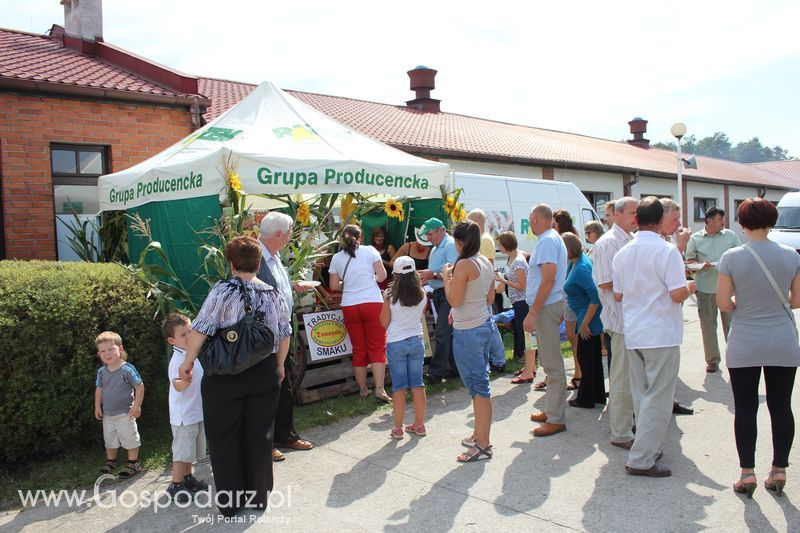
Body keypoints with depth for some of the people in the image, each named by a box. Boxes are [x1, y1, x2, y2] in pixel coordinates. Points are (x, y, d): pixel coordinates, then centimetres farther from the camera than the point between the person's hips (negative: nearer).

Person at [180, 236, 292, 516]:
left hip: (225, 376, -3)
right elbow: (284, 334, 8)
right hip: (265, 374, 4)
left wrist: (188, 362, -4)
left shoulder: (223, 291, -11)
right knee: (259, 435, 14)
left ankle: (230, 502, 19)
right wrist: (279, 365, 20)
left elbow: (201, 329, -15)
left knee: (225, 437, 11)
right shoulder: (273, 293, 2)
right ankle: (258, 497, 25)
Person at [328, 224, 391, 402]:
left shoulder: (337, 258, 7)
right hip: (373, 303, -2)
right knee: (377, 347, 3)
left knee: (359, 349, 10)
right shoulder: (369, 251, 2)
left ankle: (363, 389, 17)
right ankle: (379, 389, -4)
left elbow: (334, 286, 8)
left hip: (349, 306, 2)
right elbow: (382, 276, 0)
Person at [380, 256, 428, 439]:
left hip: (396, 344, -3)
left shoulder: (391, 297, -15)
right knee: (417, 384, 11)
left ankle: (398, 428, 12)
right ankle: (419, 425, 20)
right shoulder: (422, 295, -6)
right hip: (417, 341, 3)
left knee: (399, 386, 5)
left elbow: (384, 323, -4)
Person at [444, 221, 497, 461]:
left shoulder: (464, 265, -17)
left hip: (467, 330, -9)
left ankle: (483, 445, 3)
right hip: (485, 324, 9)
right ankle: (480, 435, 28)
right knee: (480, 382, 16)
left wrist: (447, 277, -4)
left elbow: (454, 300, -17)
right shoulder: (486, 263, 8)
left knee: (477, 385, -4)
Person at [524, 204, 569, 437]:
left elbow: (548, 280, -22)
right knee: (549, 362, 17)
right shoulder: (552, 239, 16)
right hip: (547, 306, 11)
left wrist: (532, 313, -22)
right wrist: (534, 311, 21)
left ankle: (556, 420, 0)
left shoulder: (547, 241, -15)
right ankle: (552, 410, 28)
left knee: (553, 365, -5)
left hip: (546, 307, -11)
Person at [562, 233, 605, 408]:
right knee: (593, 356, 17)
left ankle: (586, 399, 12)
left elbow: (596, 297, -27)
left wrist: (585, 323, -24)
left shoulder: (581, 270, -24)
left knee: (585, 357, 1)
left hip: (588, 317, -10)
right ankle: (598, 395, 28)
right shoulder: (575, 261, 5)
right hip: (587, 316, 10)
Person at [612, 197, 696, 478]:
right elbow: (678, 294, -17)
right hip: (661, 335, -6)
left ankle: (647, 448, 26)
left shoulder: (622, 253, 7)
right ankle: (640, 459, 0)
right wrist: (690, 287, 4)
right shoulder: (666, 251, -13)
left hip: (633, 335, 7)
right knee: (658, 398, -1)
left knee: (641, 394, 16)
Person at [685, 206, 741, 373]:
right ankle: (712, 359, 13)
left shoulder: (730, 235, 7)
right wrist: (701, 265, -13)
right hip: (705, 288, -1)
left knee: (731, 322, 3)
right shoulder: (695, 238, 3)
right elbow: (689, 260, 6)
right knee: (708, 324, 4)